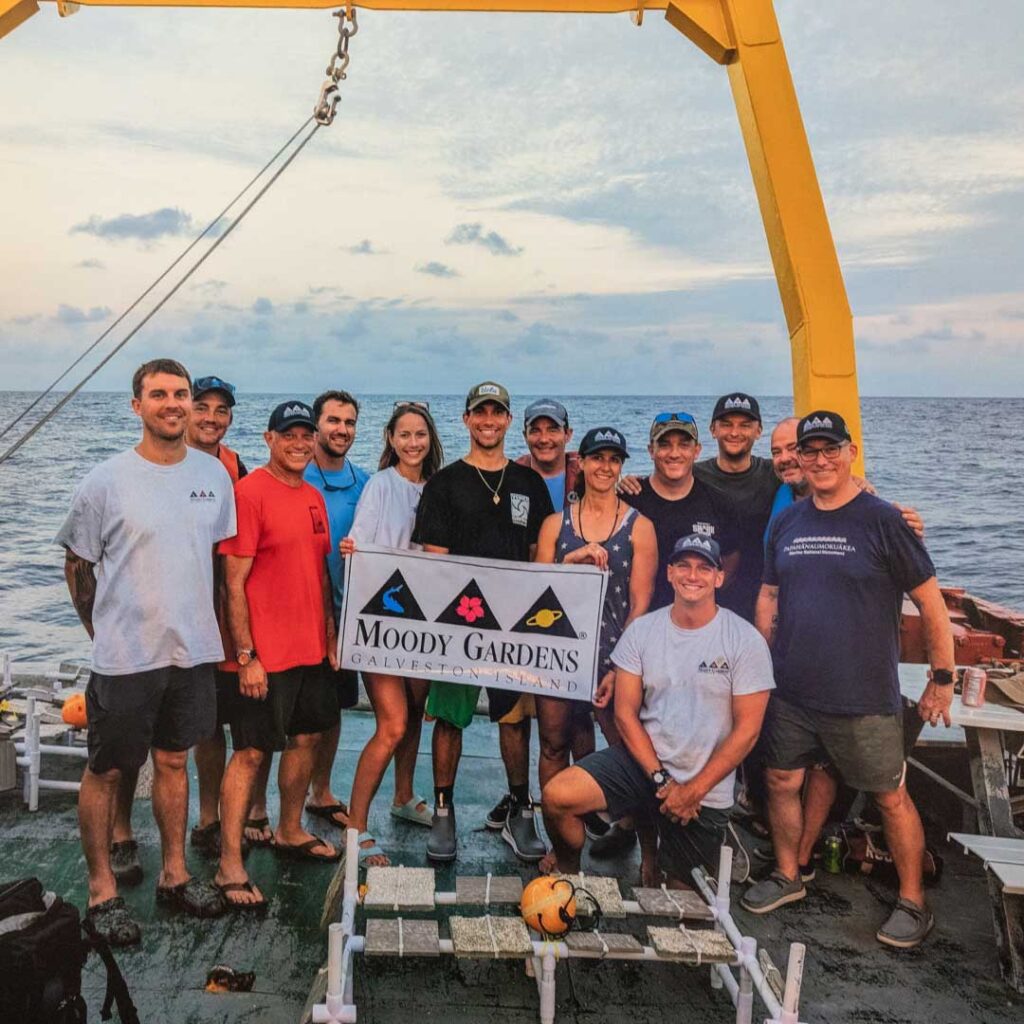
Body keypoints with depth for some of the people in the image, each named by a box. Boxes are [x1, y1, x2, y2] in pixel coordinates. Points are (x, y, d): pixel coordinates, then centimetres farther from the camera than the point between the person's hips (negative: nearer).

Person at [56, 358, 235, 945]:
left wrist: (199, 625, 10)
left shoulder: (215, 475, 2)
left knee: (173, 762, 17)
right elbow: (78, 565, 0)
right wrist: (106, 632, 2)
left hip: (193, 650, 4)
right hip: (124, 656, -3)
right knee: (106, 772, 8)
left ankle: (175, 875, 32)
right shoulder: (106, 482, -10)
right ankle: (103, 892, 24)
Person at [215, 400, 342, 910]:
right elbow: (234, 582, -15)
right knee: (251, 752, -2)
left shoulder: (313, 497, 11)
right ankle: (230, 866, 8)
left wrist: (330, 635, 14)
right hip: (266, 653, -8)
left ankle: (290, 831, 35)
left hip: (313, 647, 8)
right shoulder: (249, 492, -12)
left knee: (306, 738, 17)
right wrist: (247, 656, -17)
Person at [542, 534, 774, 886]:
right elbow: (625, 713, -1)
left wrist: (693, 790, -12)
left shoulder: (746, 641, -8)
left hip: (704, 793, -1)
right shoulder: (641, 630, 0)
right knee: (557, 797, -20)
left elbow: (747, 729, -9)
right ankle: (568, 877, 8)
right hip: (642, 762, 2)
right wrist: (661, 778, -12)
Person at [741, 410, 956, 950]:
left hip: (864, 700, -5)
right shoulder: (786, 523, 5)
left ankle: (913, 903, 27)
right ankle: (787, 877, 36)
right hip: (790, 694, 5)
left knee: (891, 797, 8)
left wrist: (942, 678, -6)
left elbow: (930, 602, -7)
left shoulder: (882, 521, -10)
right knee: (781, 783, 14)